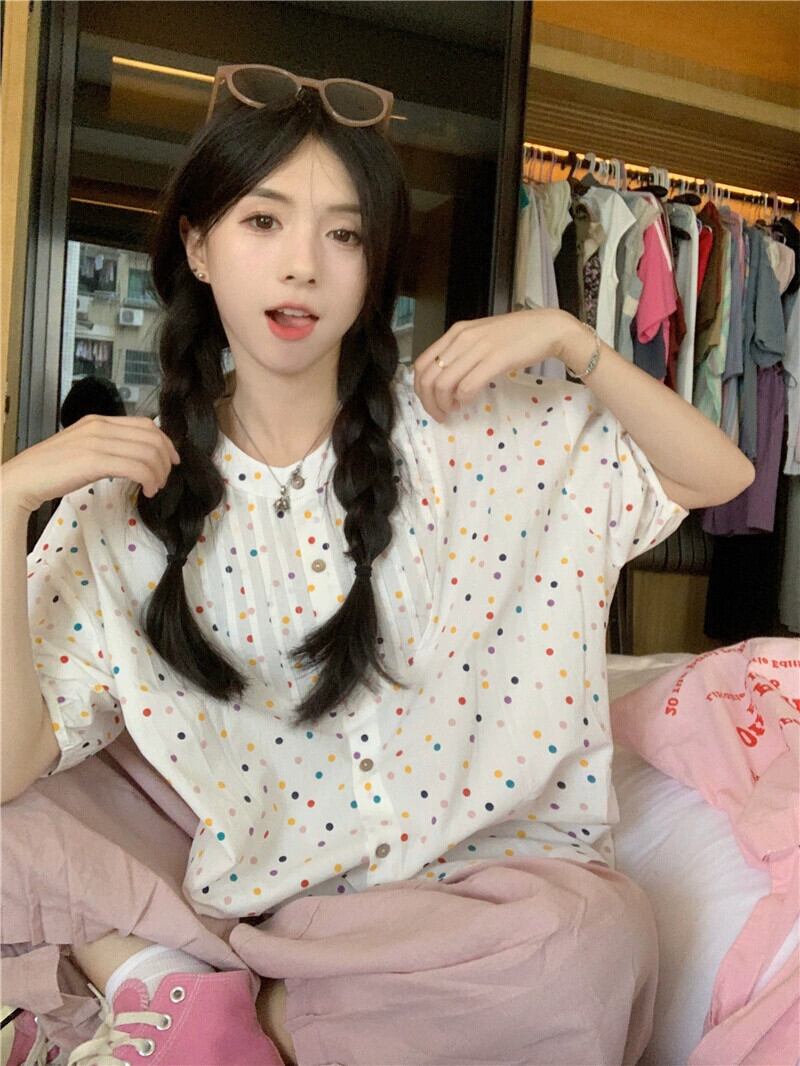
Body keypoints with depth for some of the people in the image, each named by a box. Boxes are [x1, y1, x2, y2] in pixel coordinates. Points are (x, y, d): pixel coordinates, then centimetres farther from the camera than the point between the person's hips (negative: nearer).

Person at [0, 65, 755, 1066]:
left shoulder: (466, 424, -5)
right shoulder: (131, 481, -5)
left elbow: (722, 475, 0)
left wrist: (568, 337, -14)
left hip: (445, 869, 0)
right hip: (224, 857, 1)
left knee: (591, 941, -31)